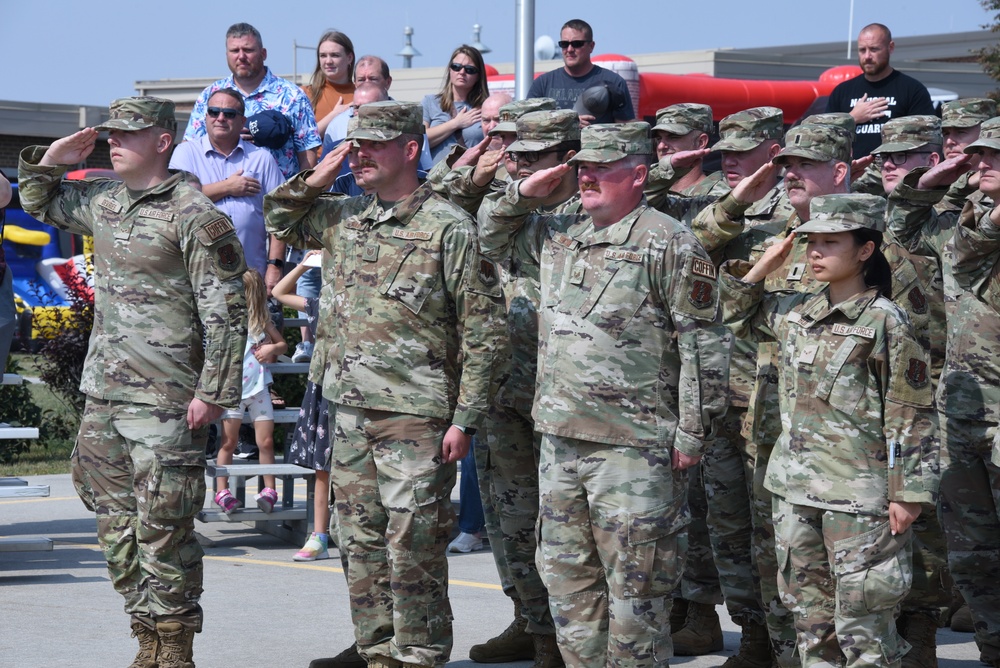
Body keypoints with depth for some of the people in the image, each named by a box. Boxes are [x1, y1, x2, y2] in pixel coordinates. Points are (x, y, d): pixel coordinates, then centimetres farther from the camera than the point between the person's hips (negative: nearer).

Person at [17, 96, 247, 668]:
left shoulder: (194, 216, -11)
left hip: (166, 403, -8)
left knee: (163, 530, -6)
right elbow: (40, 204, 32)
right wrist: (49, 162, 12)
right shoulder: (102, 200, 13)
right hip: (103, 395, 8)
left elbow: (226, 311, -13)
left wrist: (214, 391, -16)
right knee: (118, 526, 11)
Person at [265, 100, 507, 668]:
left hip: (417, 415, -7)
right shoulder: (345, 217, 10)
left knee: (414, 546, -6)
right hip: (352, 409, 7)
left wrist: (464, 420, -13)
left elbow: (485, 332, -9)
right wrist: (317, 180, 9)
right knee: (362, 542, 11)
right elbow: (280, 221, 30)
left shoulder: (449, 228, -9)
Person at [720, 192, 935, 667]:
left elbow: (910, 415, -9)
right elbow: (736, 316, 25)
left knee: (861, 624, -3)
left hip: (858, 495, -7)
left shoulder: (884, 321, -10)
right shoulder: (794, 313, 8)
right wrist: (761, 268, 8)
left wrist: (907, 493, -12)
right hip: (797, 486, 7)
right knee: (810, 613, 13)